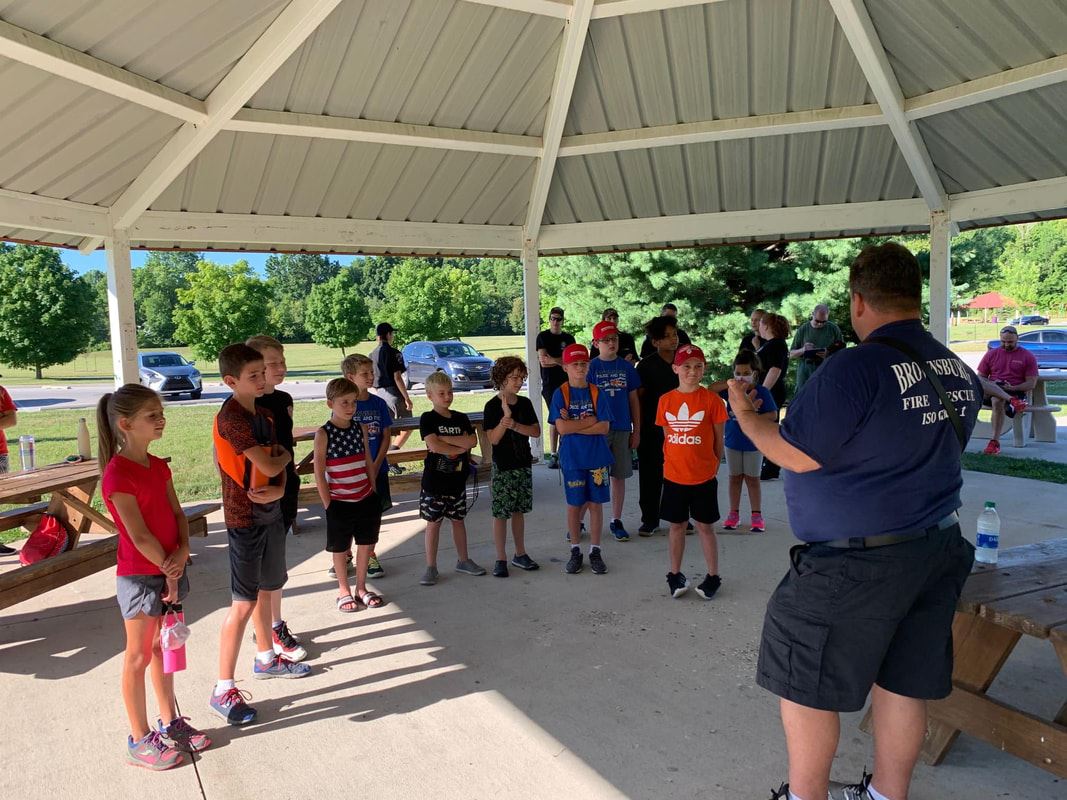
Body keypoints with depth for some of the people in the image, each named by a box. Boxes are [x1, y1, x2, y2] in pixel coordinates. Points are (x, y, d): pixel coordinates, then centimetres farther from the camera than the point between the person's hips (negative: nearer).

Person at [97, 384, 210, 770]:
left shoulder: (158, 466, 5)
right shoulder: (117, 474, -20)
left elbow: (177, 513, 5)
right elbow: (139, 536, -20)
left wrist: (182, 553, -10)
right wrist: (169, 571, -13)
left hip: (169, 568, 8)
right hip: (139, 575, -8)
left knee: (163, 648, 19)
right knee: (139, 657, 6)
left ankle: (169, 722, 33)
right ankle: (140, 739, 21)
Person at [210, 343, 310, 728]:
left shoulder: (263, 414, 8)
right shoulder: (231, 417, -20)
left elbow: (280, 462, 7)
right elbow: (268, 466, -24)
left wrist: (278, 489, -13)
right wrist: (284, 455, -2)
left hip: (270, 512, 9)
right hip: (245, 518, -9)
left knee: (266, 590, 21)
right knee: (244, 603, -4)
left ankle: (266, 658, 39)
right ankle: (223, 690, 6)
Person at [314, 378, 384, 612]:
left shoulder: (361, 428, 1)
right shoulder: (323, 434, -12)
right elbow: (319, 472, -10)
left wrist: (373, 493, 7)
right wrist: (328, 504, -10)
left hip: (366, 500, 4)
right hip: (339, 502, -4)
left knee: (366, 544, 13)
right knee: (340, 548, 11)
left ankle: (361, 588, 30)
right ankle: (343, 591, 28)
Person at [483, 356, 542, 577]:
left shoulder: (525, 403, 4)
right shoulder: (493, 406, -10)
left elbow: (536, 431, -2)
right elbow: (493, 439, -15)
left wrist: (514, 425, -17)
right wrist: (505, 417, -28)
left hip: (523, 464, 4)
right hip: (502, 467, -4)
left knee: (518, 510, 14)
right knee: (501, 513, 0)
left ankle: (520, 554, 25)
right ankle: (501, 559, 10)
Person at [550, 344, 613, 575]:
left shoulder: (597, 393, 0)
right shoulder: (560, 394, -3)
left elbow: (604, 428, -9)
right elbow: (561, 428, -13)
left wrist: (574, 425, -13)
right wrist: (589, 421, -10)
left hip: (597, 458, 1)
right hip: (572, 459, -1)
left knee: (596, 503, 7)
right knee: (574, 505, 7)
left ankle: (595, 551, 19)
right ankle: (575, 551, 21)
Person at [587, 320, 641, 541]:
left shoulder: (626, 367, 5)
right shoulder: (591, 367, -2)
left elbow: (633, 400, 9)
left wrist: (636, 430, 6)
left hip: (622, 429, 3)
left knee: (619, 475, 8)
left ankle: (616, 521, 20)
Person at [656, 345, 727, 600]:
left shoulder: (711, 399, -7)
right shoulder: (666, 400, 0)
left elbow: (718, 438, 0)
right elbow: (667, 436, 8)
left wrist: (712, 466, 2)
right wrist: (673, 463, 4)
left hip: (704, 477, -2)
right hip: (673, 476, 2)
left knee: (705, 526, 8)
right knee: (676, 525, 13)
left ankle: (713, 576, 22)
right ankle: (675, 574, 27)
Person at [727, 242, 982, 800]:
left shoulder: (855, 368, -20)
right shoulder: (961, 373, 5)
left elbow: (798, 456, -19)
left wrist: (745, 414, -4)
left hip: (854, 561, -8)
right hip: (937, 549, 8)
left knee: (806, 684, 9)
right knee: (903, 684, 18)